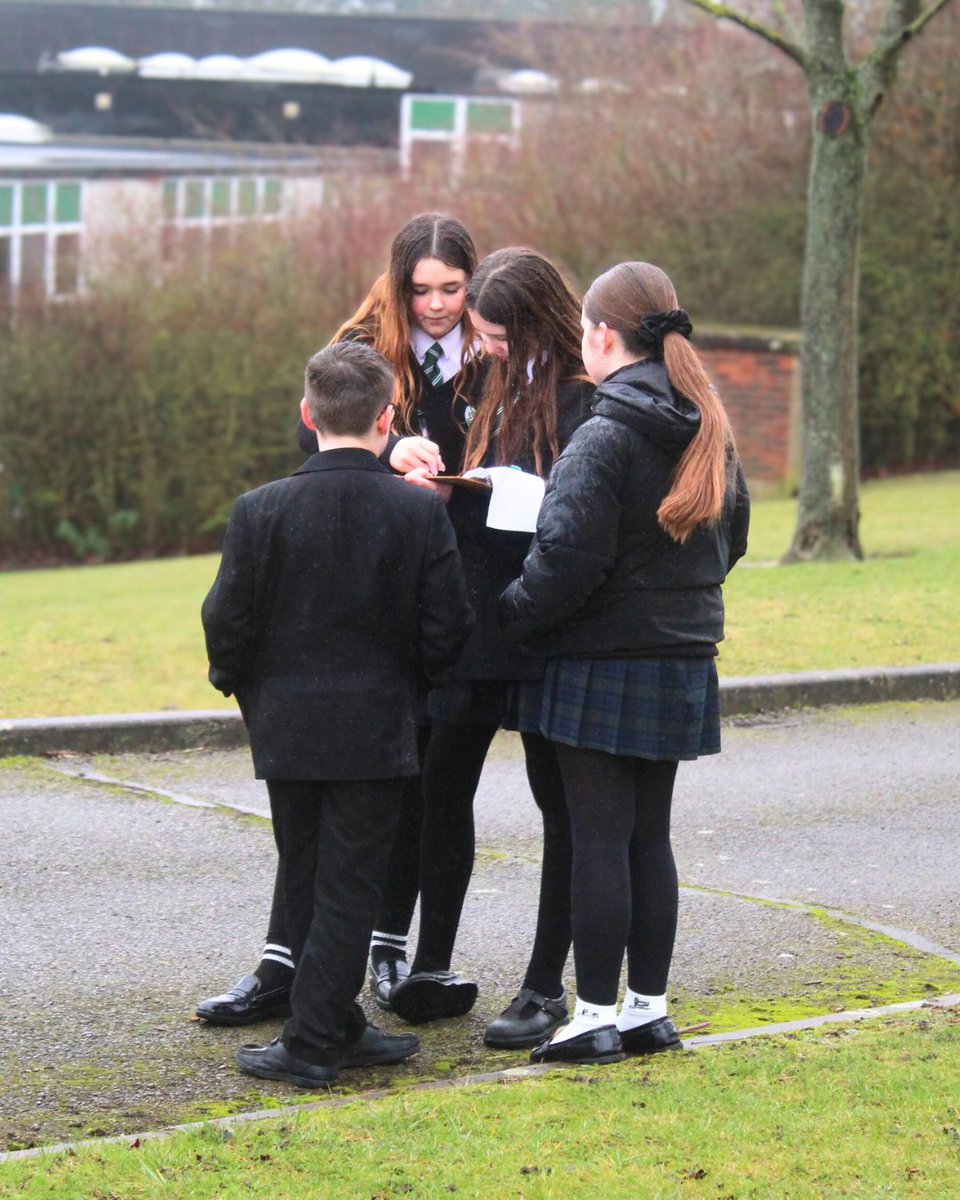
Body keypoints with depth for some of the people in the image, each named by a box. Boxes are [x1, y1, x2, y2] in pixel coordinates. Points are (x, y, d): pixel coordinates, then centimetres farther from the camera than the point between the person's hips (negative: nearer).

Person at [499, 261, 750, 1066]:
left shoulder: (605, 438, -17)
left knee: (599, 839, -2)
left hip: (605, 665, -7)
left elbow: (568, 557, -20)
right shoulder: (709, 433, 8)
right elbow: (731, 538, 18)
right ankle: (649, 1008, 18)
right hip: (683, 660, 7)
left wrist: (512, 617, -6)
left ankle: (597, 1017, 1)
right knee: (650, 835, 14)